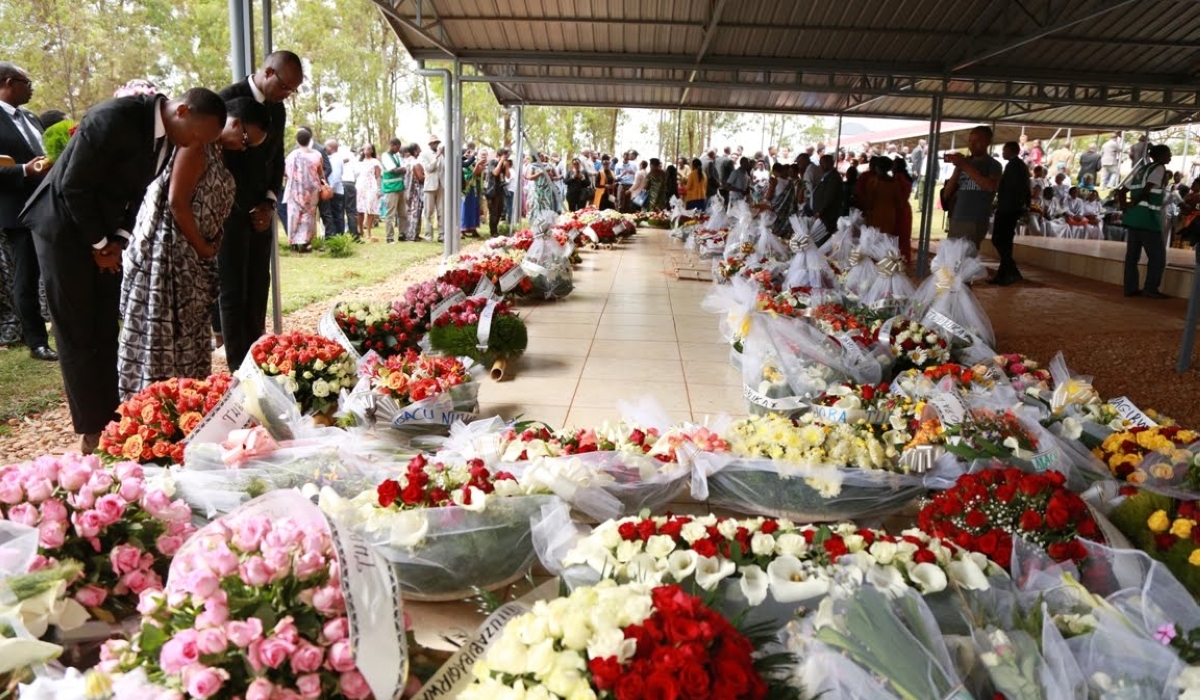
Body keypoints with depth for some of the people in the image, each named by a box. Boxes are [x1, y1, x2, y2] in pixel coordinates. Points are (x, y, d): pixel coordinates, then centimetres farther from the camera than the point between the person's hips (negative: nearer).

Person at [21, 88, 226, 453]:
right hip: (64, 224, -7)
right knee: (77, 332, -2)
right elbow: (73, 185, -21)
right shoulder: (114, 118, -27)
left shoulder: (168, 133, -4)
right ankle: (93, 433, 4)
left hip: (103, 227, 7)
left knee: (106, 328, 8)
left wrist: (120, 238, -4)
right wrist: (99, 245, -13)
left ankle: (112, 419, 16)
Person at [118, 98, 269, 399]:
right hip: (169, 249, -9)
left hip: (190, 256, 9)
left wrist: (205, 250, 3)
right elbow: (177, 202, -20)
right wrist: (204, 248, -12)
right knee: (165, 326, -4)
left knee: (188, 326, 13)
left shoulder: (216, 151, 14)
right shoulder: (197, 143, -15)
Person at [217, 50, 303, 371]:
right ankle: (239, 368, 0)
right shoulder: (228, 100, -11)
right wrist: (241, 207, -10)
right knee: (233, 292, -3)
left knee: (258, 289, 6)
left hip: (261, 211, 6)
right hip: (232, 211, -6)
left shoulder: (277, 109, 11)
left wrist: (270, 201, 3)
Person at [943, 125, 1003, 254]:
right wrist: (958, 168, -2)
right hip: (955, 220, 5)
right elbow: (946, 195, 11)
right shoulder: (964, 162, 16)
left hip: (975, 222, -5)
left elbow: (991, 186, -20)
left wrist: (965, 166, -18)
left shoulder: (993, 165, 3)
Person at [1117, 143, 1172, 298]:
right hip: (1148, 217, -8)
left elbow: (1121, 192, 17)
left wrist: (1126, 206, 11)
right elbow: (1147, 189, -18)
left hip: (1133, 216, 8)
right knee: (1157, 255, 0)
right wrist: (1134, 203, -8)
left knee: (1132, 254, 9)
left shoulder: (1141, 168, 20)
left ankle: (1130, 287, 10)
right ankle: (1151, 289, -2)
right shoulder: (1160, 168, -3)